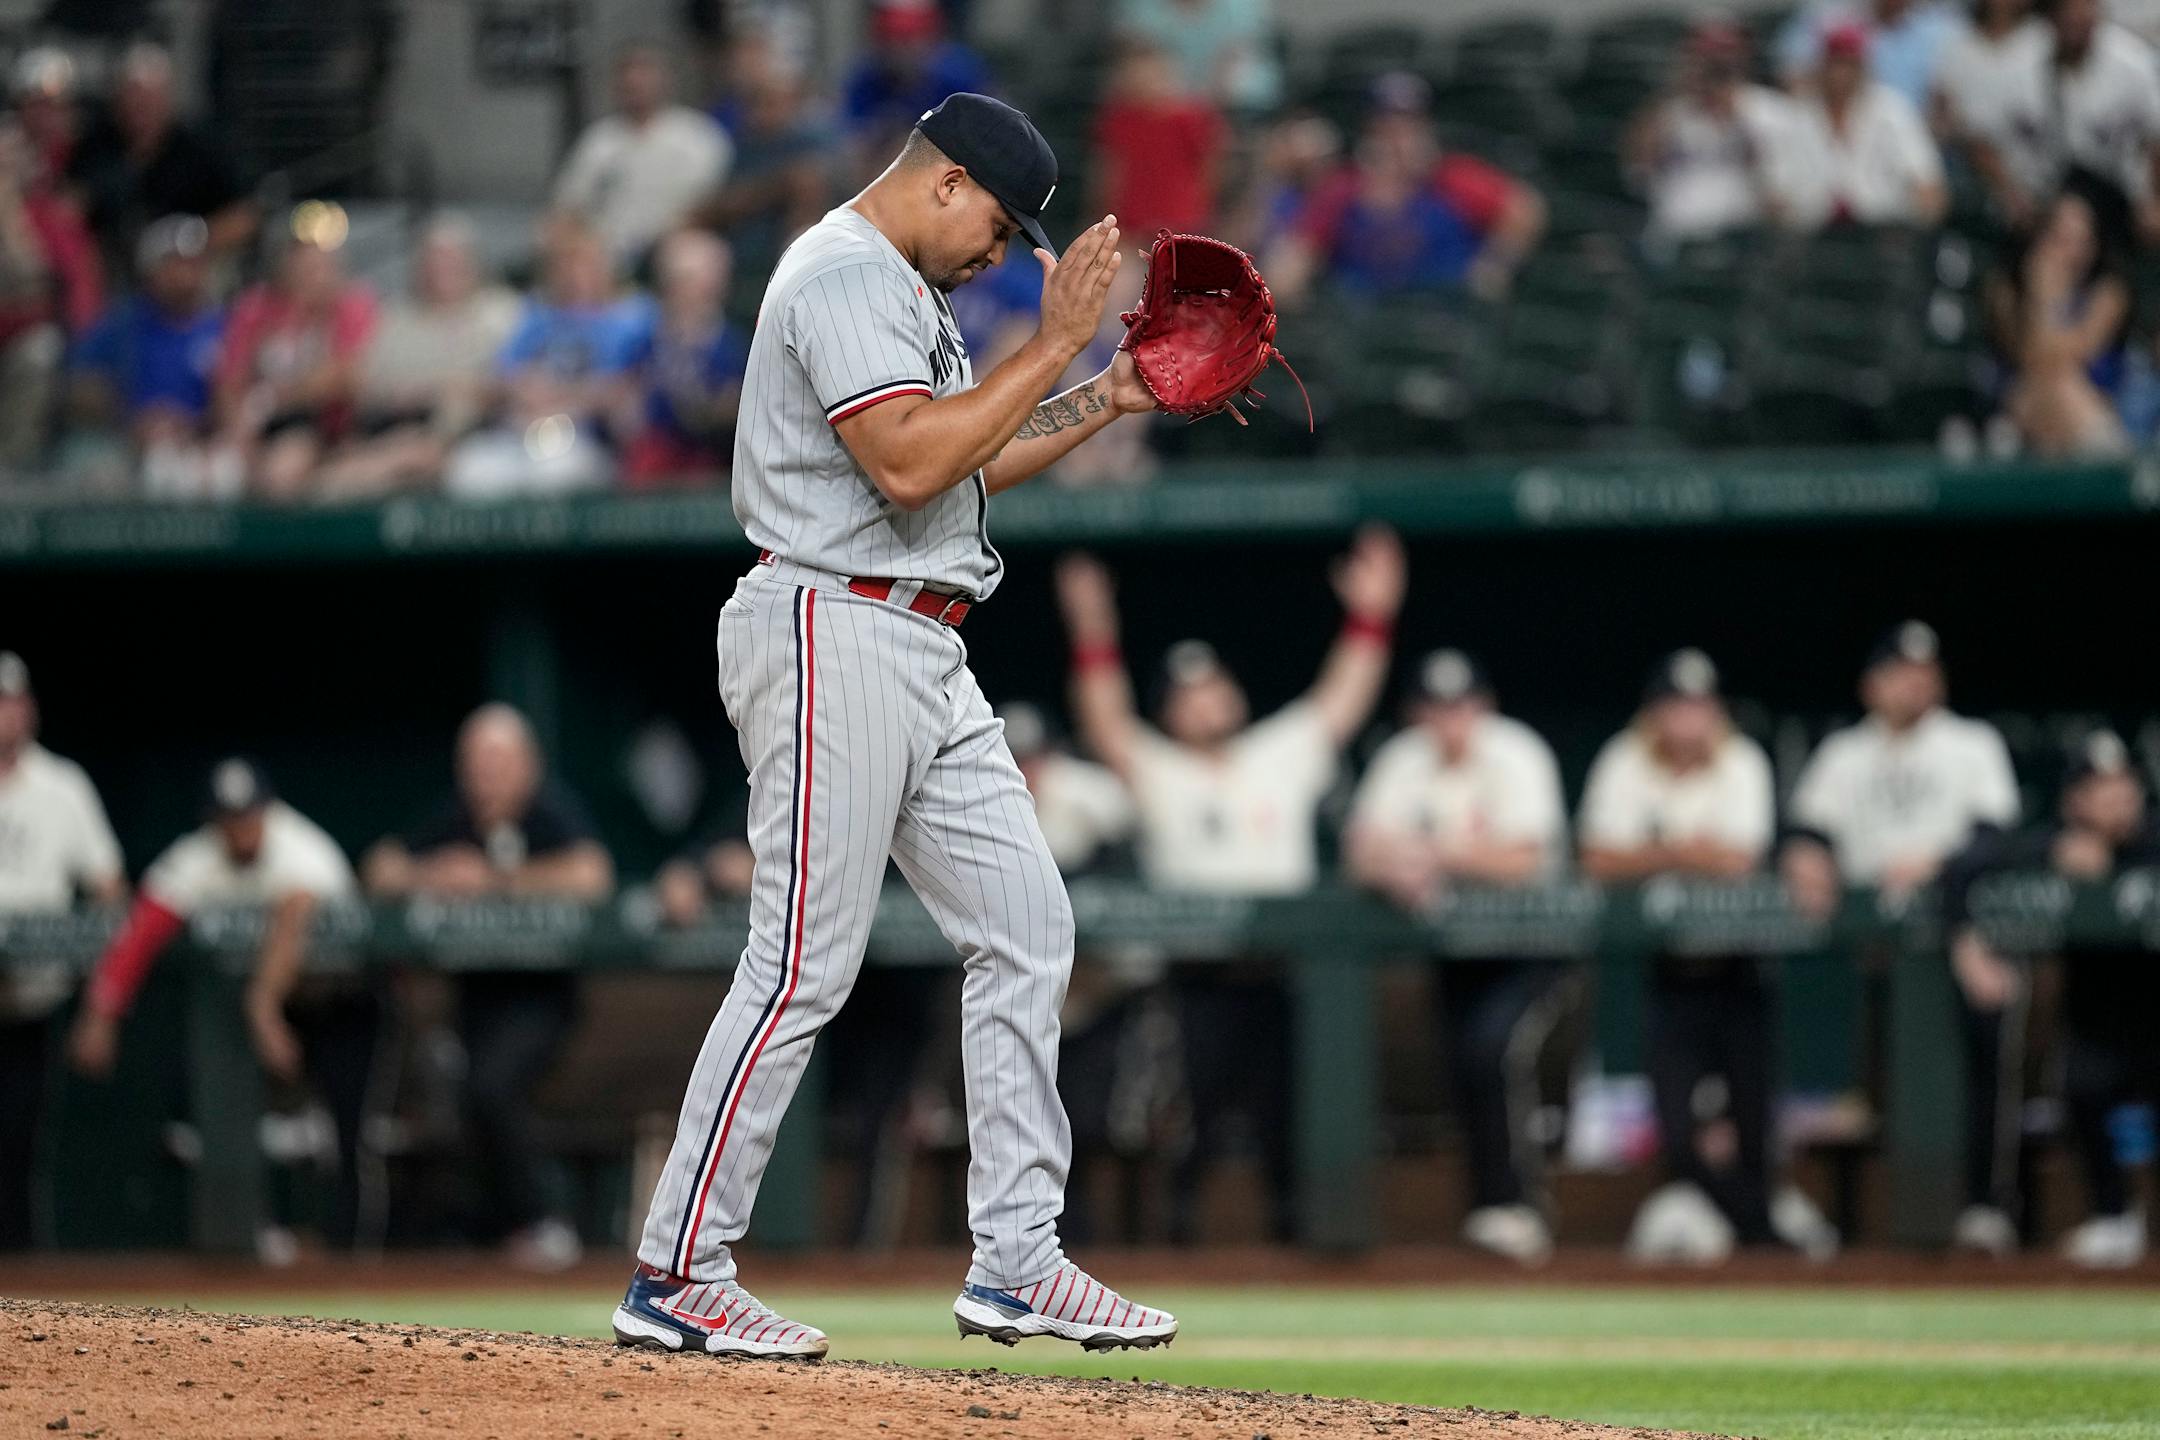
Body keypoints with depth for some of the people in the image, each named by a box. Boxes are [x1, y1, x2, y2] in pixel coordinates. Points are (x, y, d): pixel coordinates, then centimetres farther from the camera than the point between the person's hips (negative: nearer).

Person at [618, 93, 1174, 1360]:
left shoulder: (903, 290, 21)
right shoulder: (844, 275, -13)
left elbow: (958, 467, 26)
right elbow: (908, 463, -24)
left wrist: (1104, 403, 17)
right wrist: (1054, 348, -19)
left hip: (924, 658, 11)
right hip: (838, 632, -11)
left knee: (1027, 925, 7)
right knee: (805, 965, -10)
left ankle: (1017, 1264, 10)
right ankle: (677, 1278, -5)